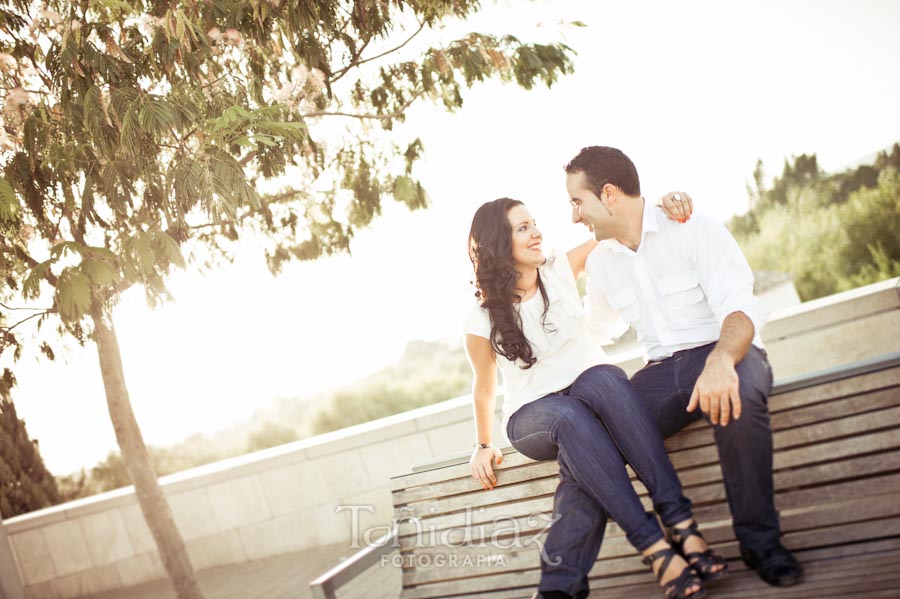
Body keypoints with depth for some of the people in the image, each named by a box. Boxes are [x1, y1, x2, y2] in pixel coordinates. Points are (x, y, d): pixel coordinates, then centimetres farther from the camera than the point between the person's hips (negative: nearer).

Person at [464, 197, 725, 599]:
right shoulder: (483, 319, -6)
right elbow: (484, 386, 8)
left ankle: (679, 521, -44)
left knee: (603, 379, -36)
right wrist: (483, 447, 11)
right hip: (532, 416, -2)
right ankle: (654, 549, -47)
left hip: (593, 388, 3)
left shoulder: (560, 272, 1)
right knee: (571, 417, -40)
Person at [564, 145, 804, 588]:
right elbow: (594, 328, 35)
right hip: (662, 371, 5)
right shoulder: (601, 261, 14)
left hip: (726, 354, -4)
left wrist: (721, 361, -39)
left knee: (737, 394, -41)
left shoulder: (691, 228, -5)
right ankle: (680, 536, -15)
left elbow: (739, 307, -19)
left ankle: (760, 540, -25)